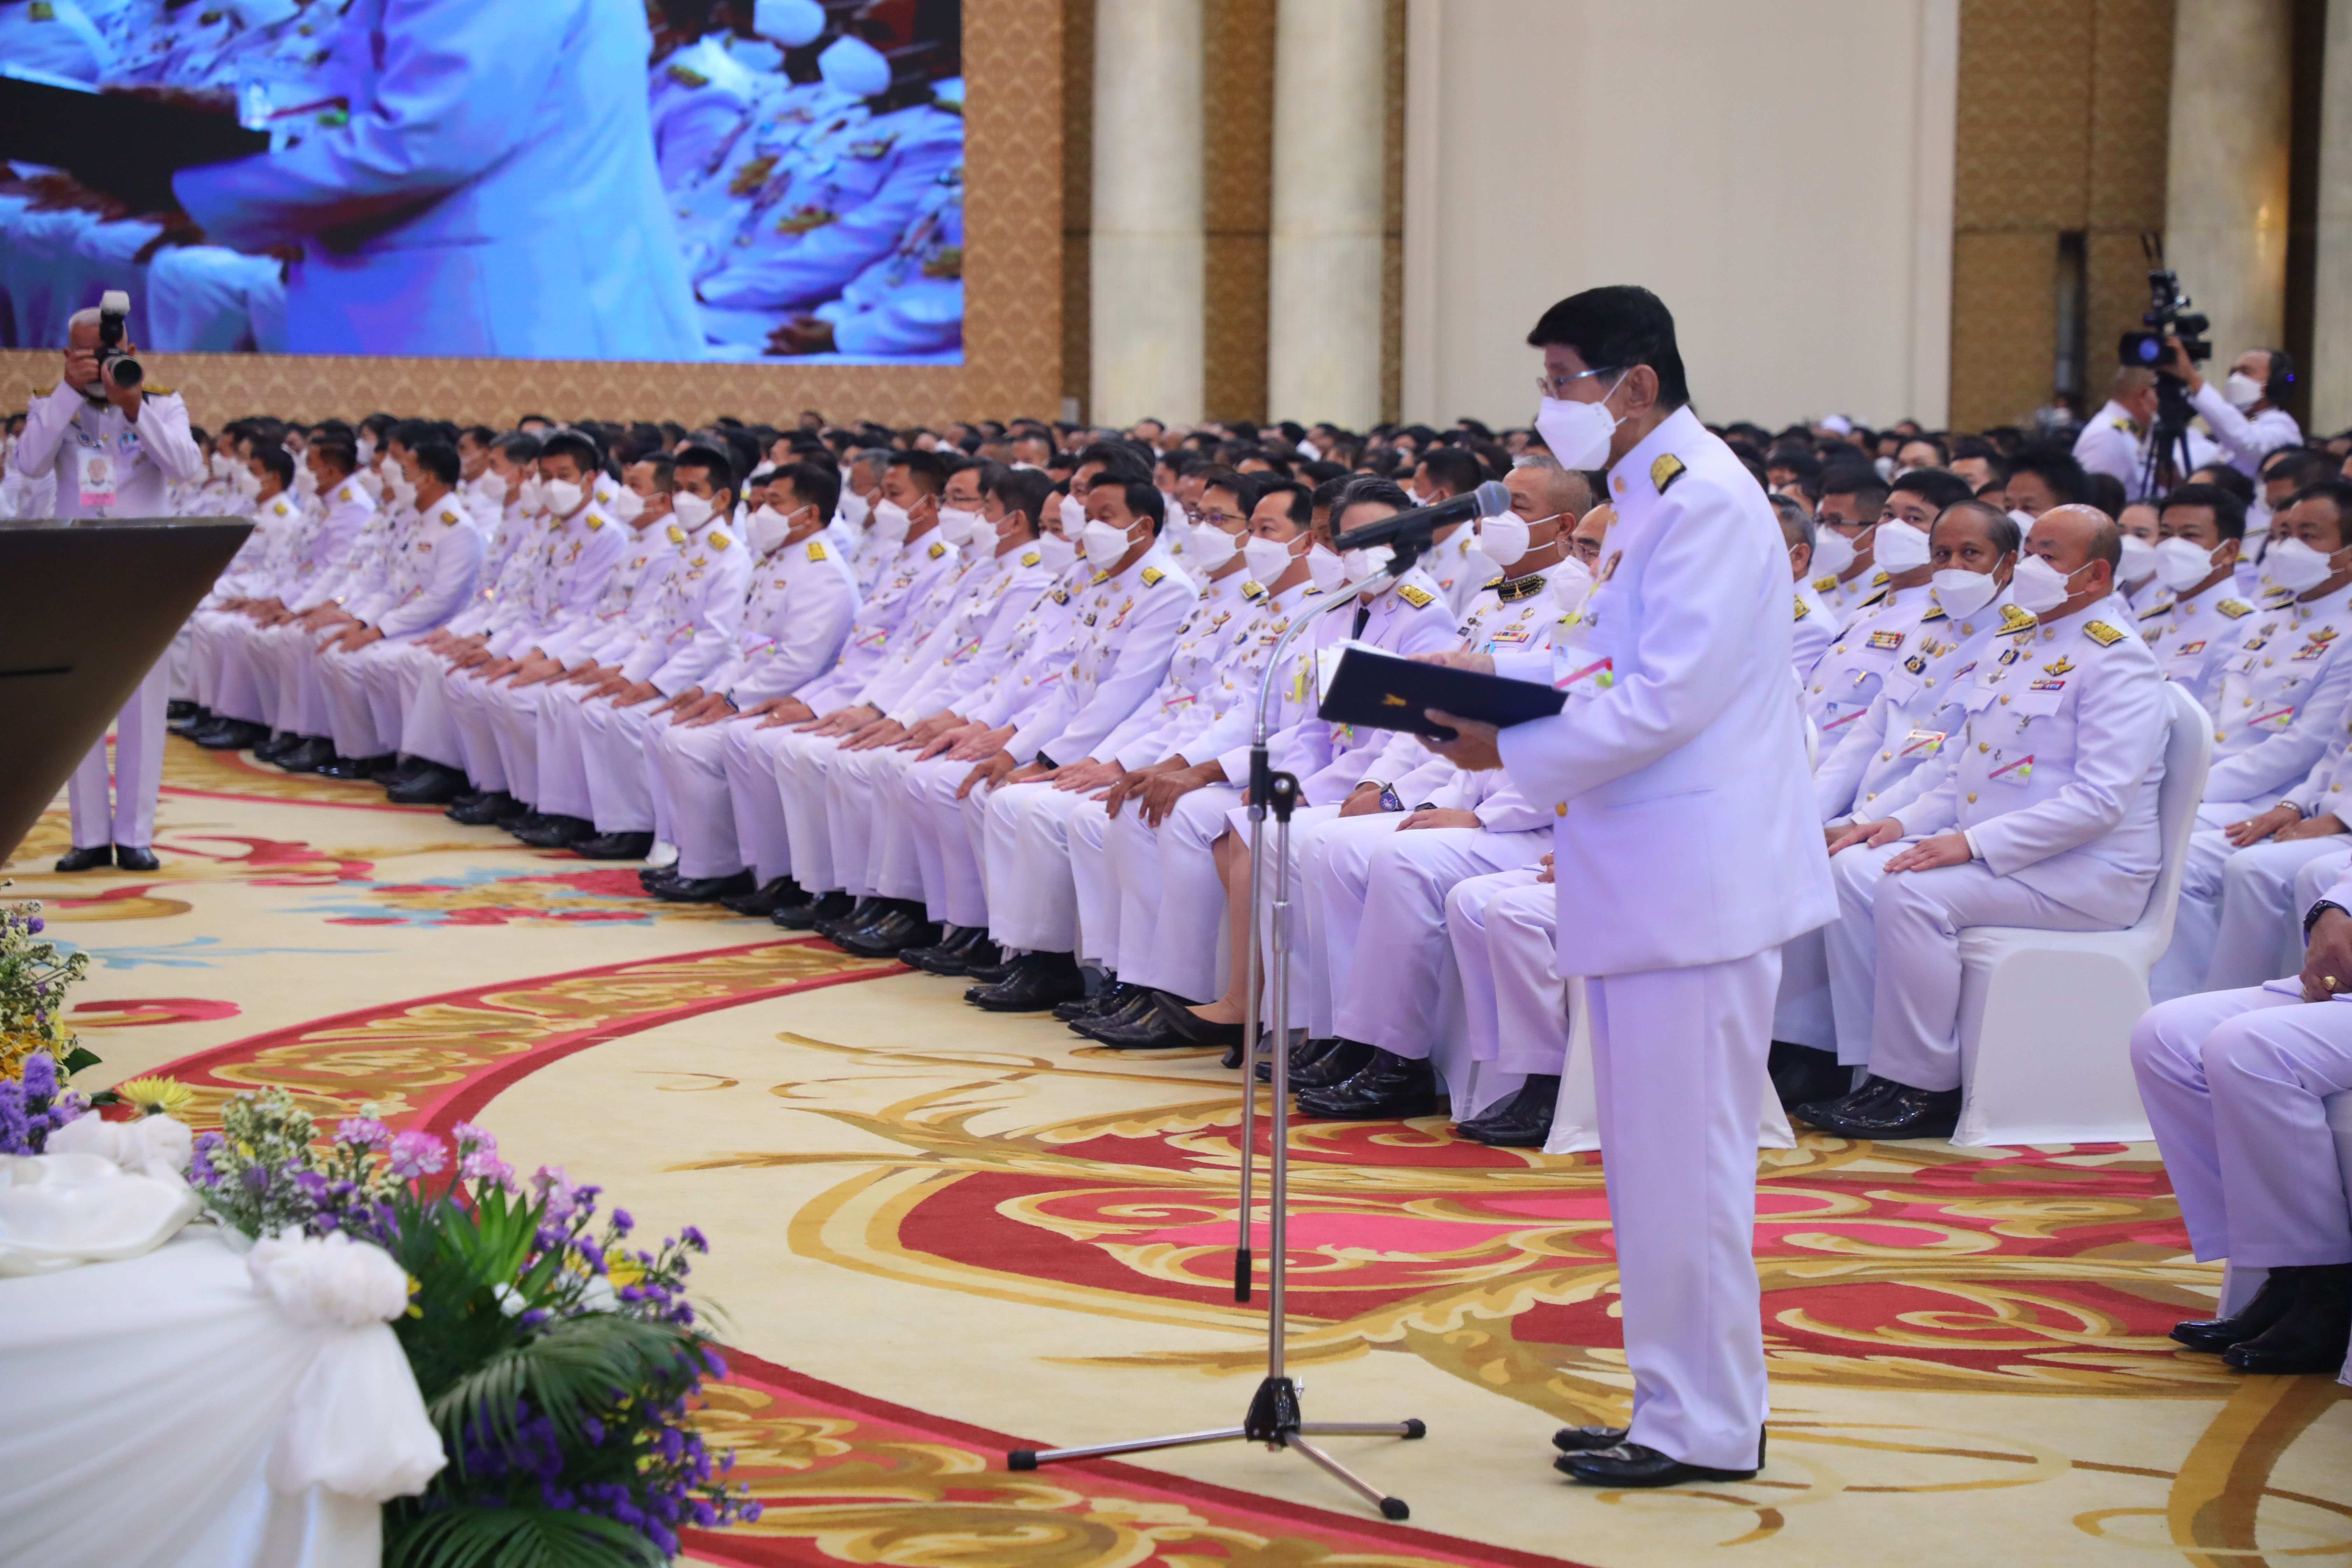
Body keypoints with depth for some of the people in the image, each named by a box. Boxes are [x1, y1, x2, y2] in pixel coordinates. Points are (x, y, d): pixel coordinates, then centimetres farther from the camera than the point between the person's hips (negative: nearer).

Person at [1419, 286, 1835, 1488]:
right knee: (1655, 1159, 14)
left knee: (1682, 1159, -5)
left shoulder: (1703, 500, -15)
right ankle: (1675, 1405, 22)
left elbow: (1667, 699, -21)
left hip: (1693, 885, -11)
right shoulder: (1647, 497, 18)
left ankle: (1705, 1429, 2)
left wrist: (1511, 752, -16)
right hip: (1644, 882, 11)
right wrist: (1495, 674, 11)